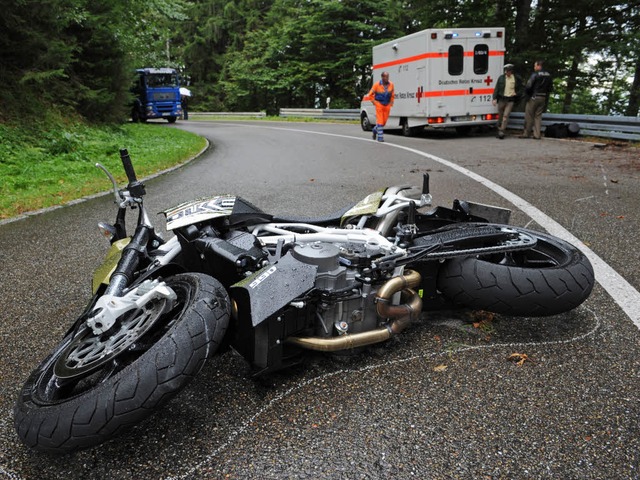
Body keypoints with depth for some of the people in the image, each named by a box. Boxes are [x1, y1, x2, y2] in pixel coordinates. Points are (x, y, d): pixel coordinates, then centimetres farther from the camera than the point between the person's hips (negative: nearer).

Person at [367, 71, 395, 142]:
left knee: (384, 121, 6)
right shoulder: (377, 85, -9)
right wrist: (374, 102, -3)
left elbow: (392, 94, 17)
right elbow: (370, 94, 0)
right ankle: (380, 137, -4)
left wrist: (391, 102, 10)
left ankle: (375, 129, 34)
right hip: (379, 104, -4)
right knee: (380, 120, -8)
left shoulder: (391, 85, 1)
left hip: (387, 105, 4)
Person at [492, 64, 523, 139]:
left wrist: (516, 93, -8)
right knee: (500, 116, 8)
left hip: (510, 100, -2)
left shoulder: (517, 79, 4)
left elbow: (520, 90, 13)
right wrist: (494, 98, -6)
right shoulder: (501, 78, 6)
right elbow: (496, 88, 5)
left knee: (506, 116, -13)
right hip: (501, 99, 2)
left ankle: (502, 131, -14)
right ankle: (499, 130, 22)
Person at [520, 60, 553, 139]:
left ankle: (526, 133, 4)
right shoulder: (548, 76, 10)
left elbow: (528, 86, -14)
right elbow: (550, 88, 13)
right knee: (538, 116, 10)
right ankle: (537, 135, 5)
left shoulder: (535, 75, -11)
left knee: (529, 116, 2)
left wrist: (527, 94, 3)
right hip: (543, 98, 6)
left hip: (534, 97, -6)